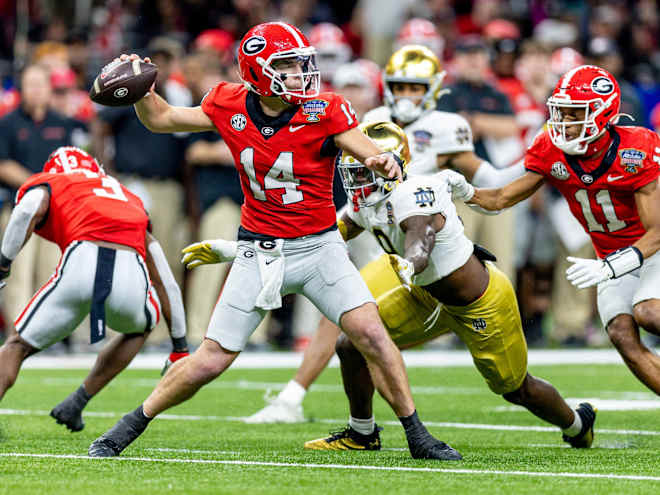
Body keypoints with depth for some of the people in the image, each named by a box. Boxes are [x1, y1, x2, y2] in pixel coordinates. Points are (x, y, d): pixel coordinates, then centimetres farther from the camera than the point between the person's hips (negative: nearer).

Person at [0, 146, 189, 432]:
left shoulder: (47, 184, 28)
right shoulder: (129, 199, 39)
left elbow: (29, 209, -1)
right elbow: (166, 285, 38)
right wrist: (180, 347, 43)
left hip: (82, 263, -3)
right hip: (131, 278, 3)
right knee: (139, 328, 37)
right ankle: (76, 405, 28)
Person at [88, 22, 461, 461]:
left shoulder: (324, 112, -12)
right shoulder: (231, 107, -5)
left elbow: (376, 158, -15)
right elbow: (160, 119, 8)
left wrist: (384, 164, -39)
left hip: (319, 246, 0)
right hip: (259, 253, 1)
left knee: (371, 334, -15)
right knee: (210, 362, -1)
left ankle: (418, 437, -1)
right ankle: (129, 428, 17)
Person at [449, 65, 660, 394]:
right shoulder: (552, 152, -10)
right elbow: (502, 199, -3)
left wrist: (608, 268, -39)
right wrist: (464, 191, -24)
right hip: (612, 257, 5)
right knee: (622, 336, -13)